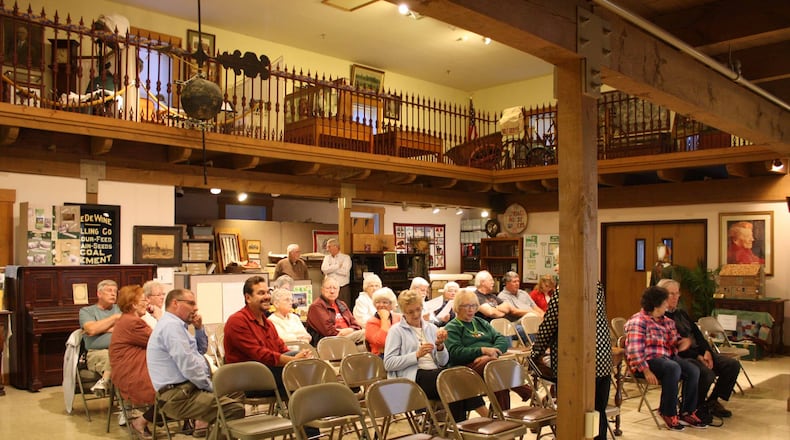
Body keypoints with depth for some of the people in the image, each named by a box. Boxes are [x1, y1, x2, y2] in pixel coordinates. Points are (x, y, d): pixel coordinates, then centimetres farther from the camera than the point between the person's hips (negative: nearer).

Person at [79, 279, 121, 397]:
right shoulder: (86, 311, 17)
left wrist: (100, 329, 2)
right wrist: (114, 318, 2)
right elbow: (92, 329, -4)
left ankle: (105, 380, -24)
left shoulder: (119, 309, 24)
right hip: (97, 353, -2)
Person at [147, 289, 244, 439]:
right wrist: (210, 387, -10)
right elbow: (188, 365, -22)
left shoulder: (173, 324, 18)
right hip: (179, 396, -11)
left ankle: (203, 421, 14)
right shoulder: (172, 325, -15)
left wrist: (199, 328, 12)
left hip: (183, 390, 11)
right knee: (236, 409, -23)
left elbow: (201, 350, 28)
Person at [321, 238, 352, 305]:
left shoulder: (346, 257, 2)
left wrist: (330, 268, -2)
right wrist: (338, 266, -5)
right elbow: (324, 269, -2)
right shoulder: (327, 258, 16)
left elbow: (345, 271, -13)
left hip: (343, 288, -3)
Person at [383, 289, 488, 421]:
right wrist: (417, 355, -13)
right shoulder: (396, 330, 7)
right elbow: (388, 363, -6)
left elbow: (443, 362, 15)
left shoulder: (431, 328, 20)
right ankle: (487, 415, -24)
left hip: (435, 373, 5)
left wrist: (440, 346, -7)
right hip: (413, 377, -5)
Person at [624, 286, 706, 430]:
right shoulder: (638, 321, -9)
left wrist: (682, 342, -2)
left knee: (693, 370, -15)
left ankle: (687, 413, -6)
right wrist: (646, 371, -25)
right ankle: (668, 413, -20)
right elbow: (635, 351, -16)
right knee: (673, 368, -34)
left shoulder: (666, 321, 19)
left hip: (666, 358, 8)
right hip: (646, 361, -8)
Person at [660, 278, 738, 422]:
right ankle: (696, 408, -8)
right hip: (680, 357, -9)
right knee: (707, 373, -34)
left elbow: (698, 334, 18)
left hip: (699, 353, 9)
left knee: (732, 365, -5)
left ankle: (712, 401, 7)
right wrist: (697, 357, -16)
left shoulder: (682, 314, 22)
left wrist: (707, 352, -1)